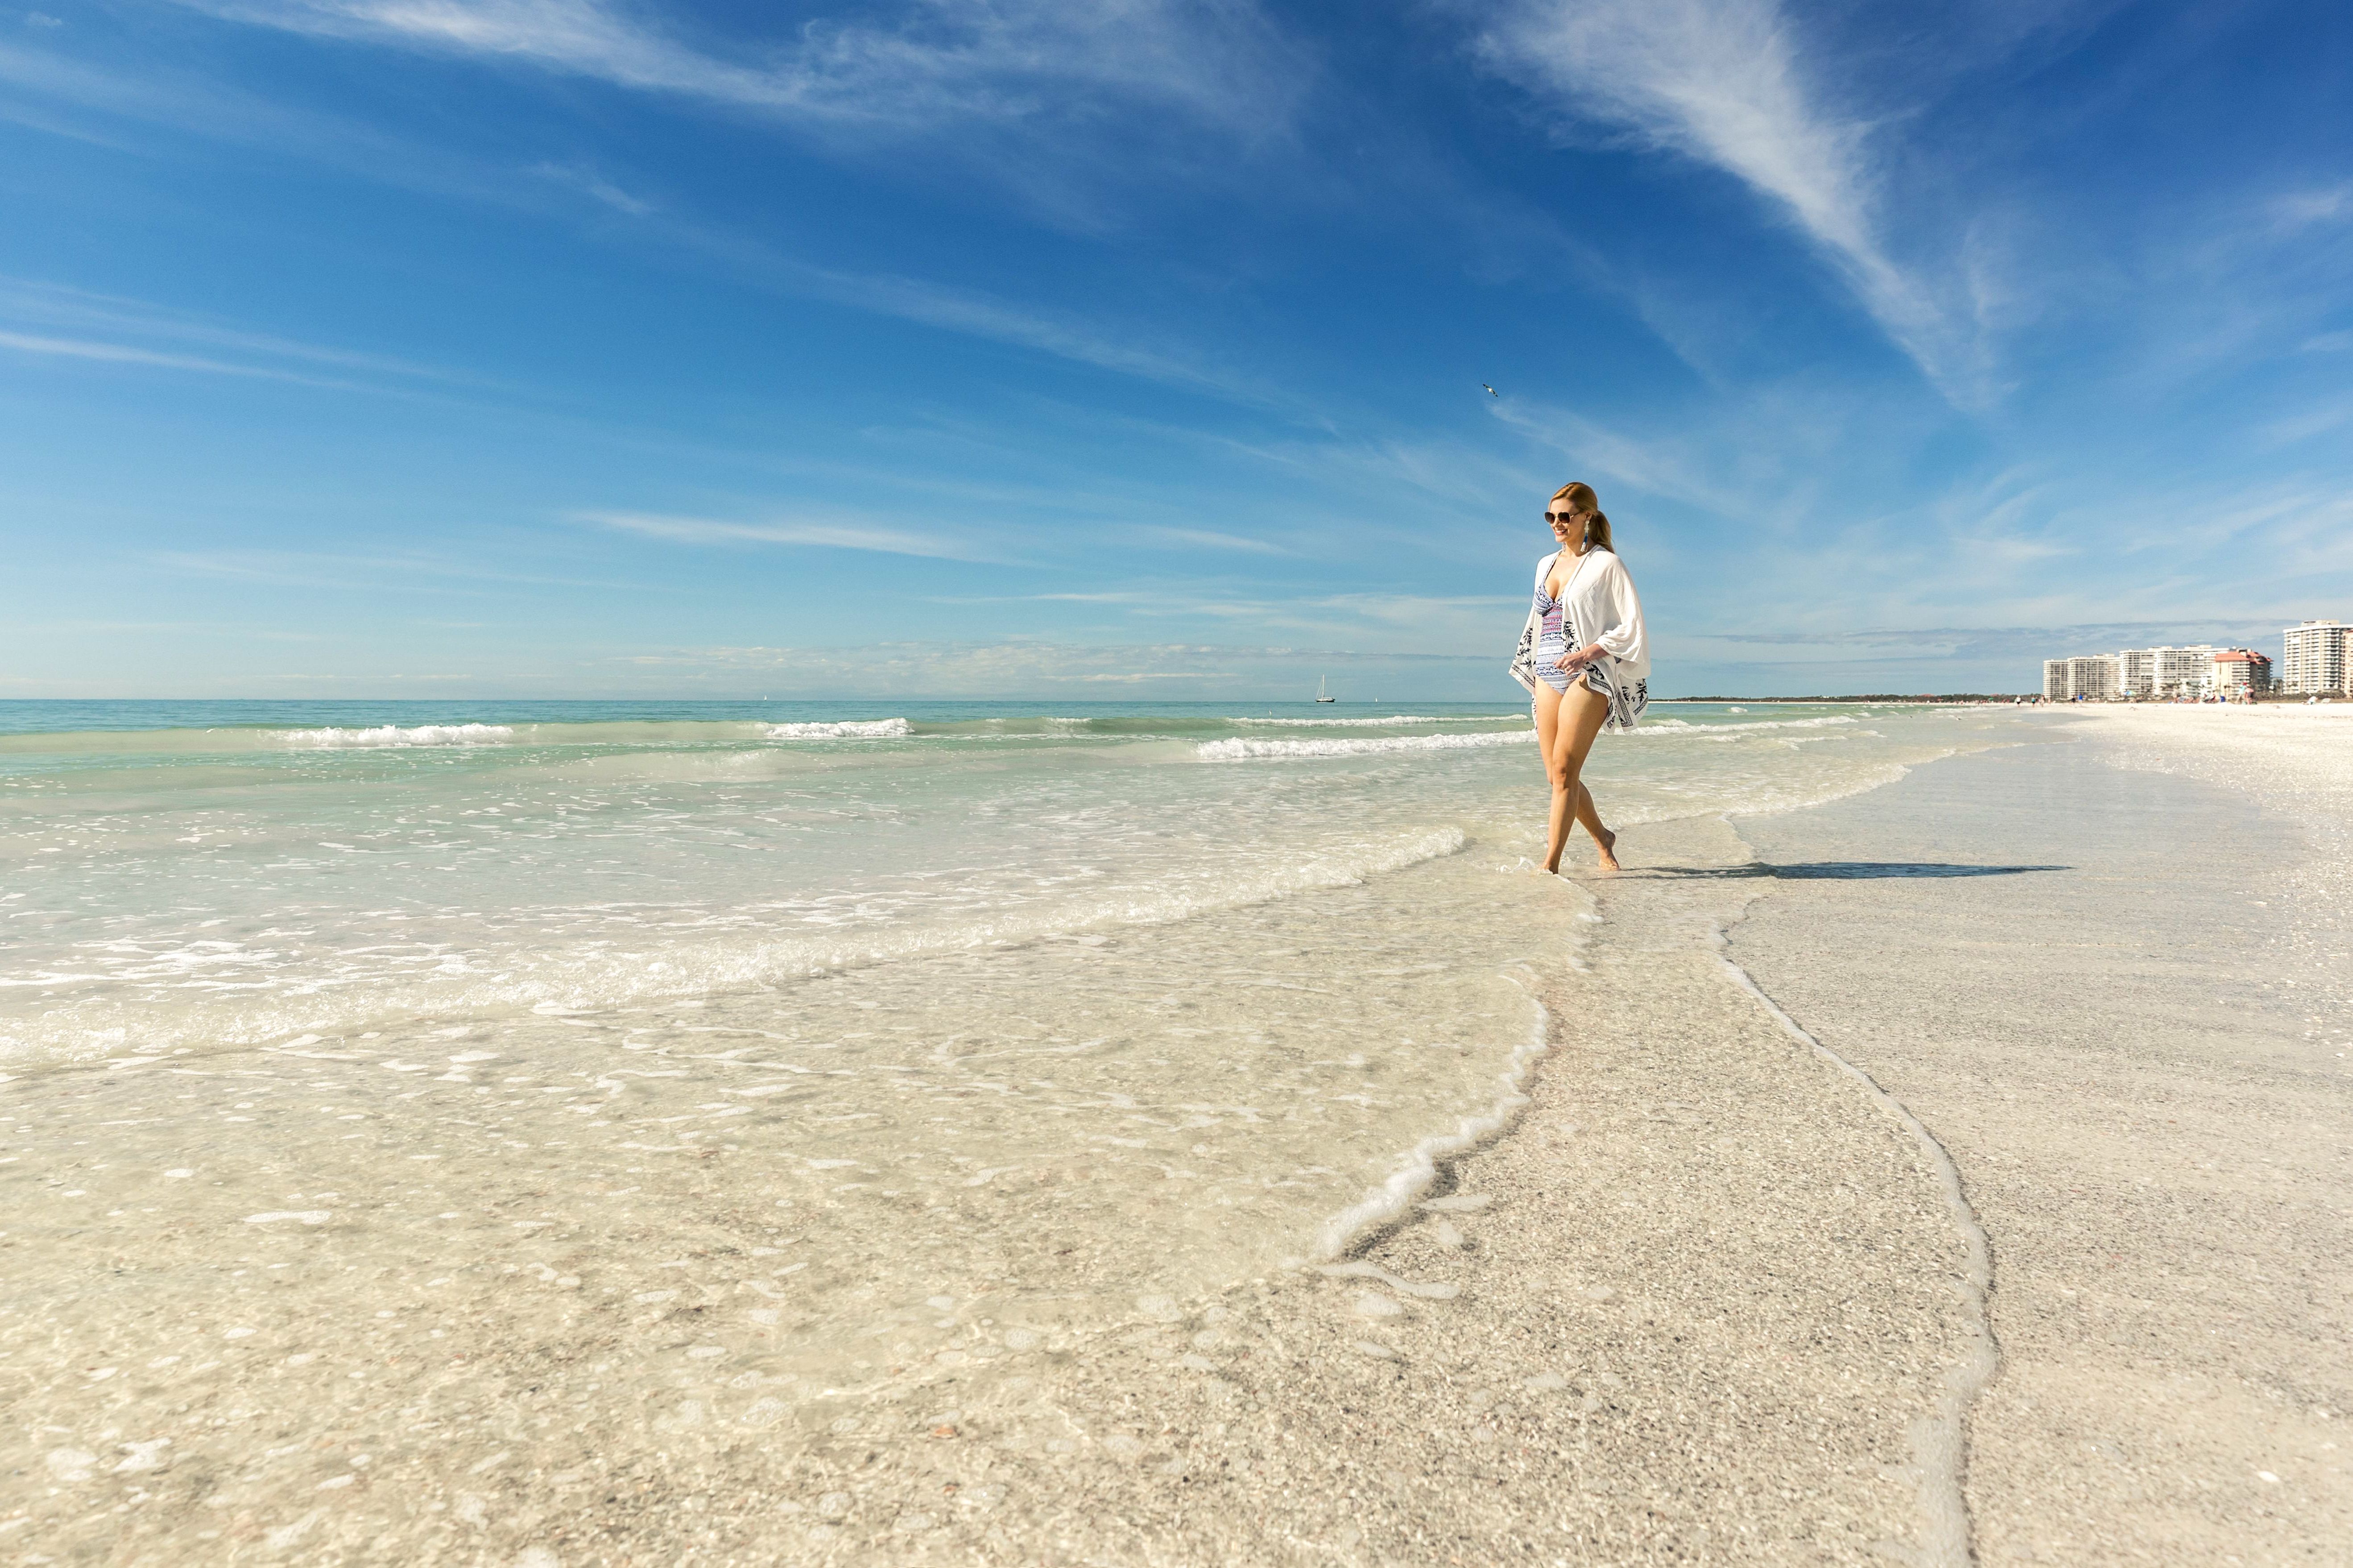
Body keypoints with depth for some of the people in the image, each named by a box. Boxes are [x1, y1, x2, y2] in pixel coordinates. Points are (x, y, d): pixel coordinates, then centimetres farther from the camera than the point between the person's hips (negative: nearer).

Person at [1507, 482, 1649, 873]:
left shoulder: (1606, 564, -2)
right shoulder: (1546, 565, 17)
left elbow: (1631, 627, -6)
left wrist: (1588, 653, -18)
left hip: (1587, 677, -7)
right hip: (1547, 676, 7)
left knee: (1564, 770, -14)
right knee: (1557, 776, 6)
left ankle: (1551, 864, -12)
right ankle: (1603, 838, 28)